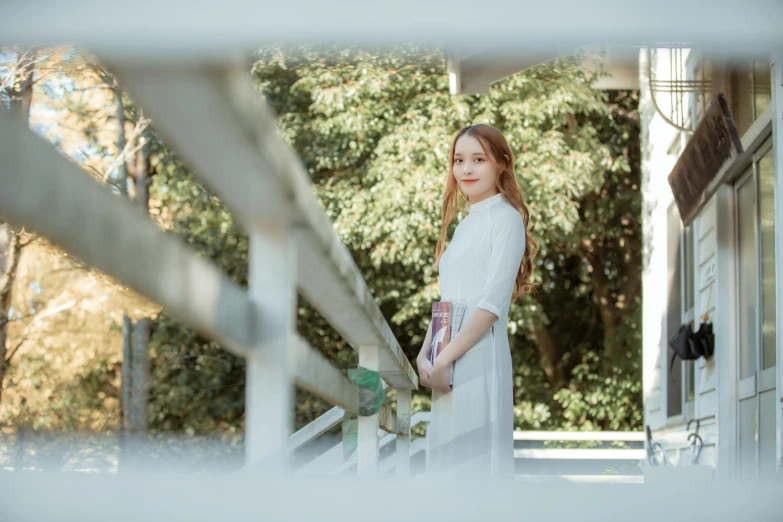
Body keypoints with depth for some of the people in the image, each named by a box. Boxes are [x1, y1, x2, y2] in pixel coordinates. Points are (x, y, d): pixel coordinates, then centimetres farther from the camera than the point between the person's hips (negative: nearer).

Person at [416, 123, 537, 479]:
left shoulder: (506, 217, -6)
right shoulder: (465, 223, 19)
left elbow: (493, 302, -14)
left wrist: (443, 359, -15)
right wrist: (424, 356, 3)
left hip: (477, 359, -8)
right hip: (450, 363, 8)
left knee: (476, 461, -6)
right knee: (450, 460, 9)